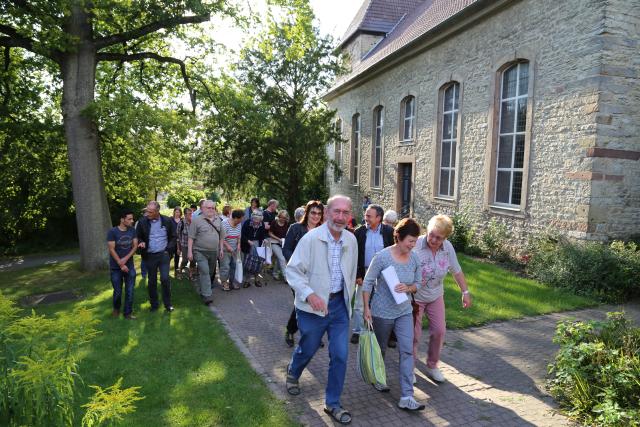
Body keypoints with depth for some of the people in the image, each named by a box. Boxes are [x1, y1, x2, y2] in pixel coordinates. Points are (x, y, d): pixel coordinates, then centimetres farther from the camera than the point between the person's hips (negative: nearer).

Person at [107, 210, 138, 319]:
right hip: (116, 267, -3)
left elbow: (135, 246, -1)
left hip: (130, 266, 3)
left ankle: (128, 312, 16)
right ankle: (116, 308, 35)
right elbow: (111, 250, -13)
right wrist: (121, 265, -14)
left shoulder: (132, 231, 0)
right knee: (118, 291, 8)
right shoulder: (112, 232, -12)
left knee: (130, 291, 3)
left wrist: (126, 259, -15)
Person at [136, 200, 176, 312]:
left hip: (163, 254, -1)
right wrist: (141, 242, -15)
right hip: (149, 256, 1)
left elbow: (173, 237, 5)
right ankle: (154, 304, 23)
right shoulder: (142, 221, -3)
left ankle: (167, 304, 11)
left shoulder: (167, 221, -4)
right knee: (152, 281, 10)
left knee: (165, 279, -4)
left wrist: (168, 249, -6)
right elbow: (138, 237, 7)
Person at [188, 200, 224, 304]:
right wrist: (190, 251, -11)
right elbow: (191, 237, -7)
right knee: (204, 272, -13)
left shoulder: (218, 220, 8)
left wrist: (221, 248, 11)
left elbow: (221, 235, 15)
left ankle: (203, 290, 34)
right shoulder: (197, 220, -7)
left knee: (210, 273, 15)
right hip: (200, 252, -5)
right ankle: (207, 295, -10)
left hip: (214, 252, 5)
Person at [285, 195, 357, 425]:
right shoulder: (311, 238, -17)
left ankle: (332, 403, 24)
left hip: (339, 304, 4)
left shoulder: (351, 240, -1)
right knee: (308, 349, 17)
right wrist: (309, 294, -28)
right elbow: (293, 270, -16)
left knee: (340, 356, 2)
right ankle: (292, 372, 52)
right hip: (313, 306, -3)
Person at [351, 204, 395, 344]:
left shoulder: (389, 232, -5)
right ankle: (357, 331, 22)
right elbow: (354, 256, -2)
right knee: (359, 305, 8)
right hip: (364, 273, 1)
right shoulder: (359, 232, -4)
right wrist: (357, 275, -6)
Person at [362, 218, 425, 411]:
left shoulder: (415, 258, -5)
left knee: (407, 351, -4)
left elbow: (418, 283, 6)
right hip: (382, 312, -3)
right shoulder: (382, 256, -19)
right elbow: (368, 282, -13)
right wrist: (366, 308, -15)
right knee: (380, 349, 16)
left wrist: (408, 288, -16)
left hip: (404, 312, 4)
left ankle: (406, 397, 2)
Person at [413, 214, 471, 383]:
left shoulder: (448, 248, -11)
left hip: (435, 296, 5)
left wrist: (465, 292, 3)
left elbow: (457, 271, 2)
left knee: (439, 331, 8)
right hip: (414, 297, -4)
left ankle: (432, 366, 29)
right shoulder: (416, 245, -27)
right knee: (414, 334, 4)